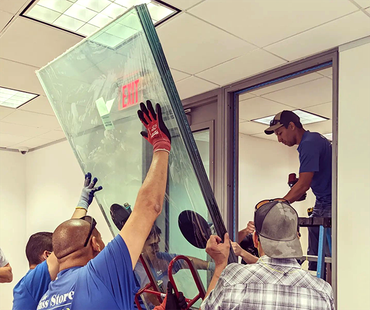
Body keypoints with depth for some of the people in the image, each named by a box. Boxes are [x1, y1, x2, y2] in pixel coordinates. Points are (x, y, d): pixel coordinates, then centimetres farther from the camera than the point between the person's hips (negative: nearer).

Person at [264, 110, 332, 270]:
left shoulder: (309, 143, -17)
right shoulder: (312, 140, 15)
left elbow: (303, 185, -21)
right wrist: (299, 192, 9)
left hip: (330, 205, -10)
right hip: (321, 204, 10)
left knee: (330, 258, -8)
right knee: (314, 256, 10)